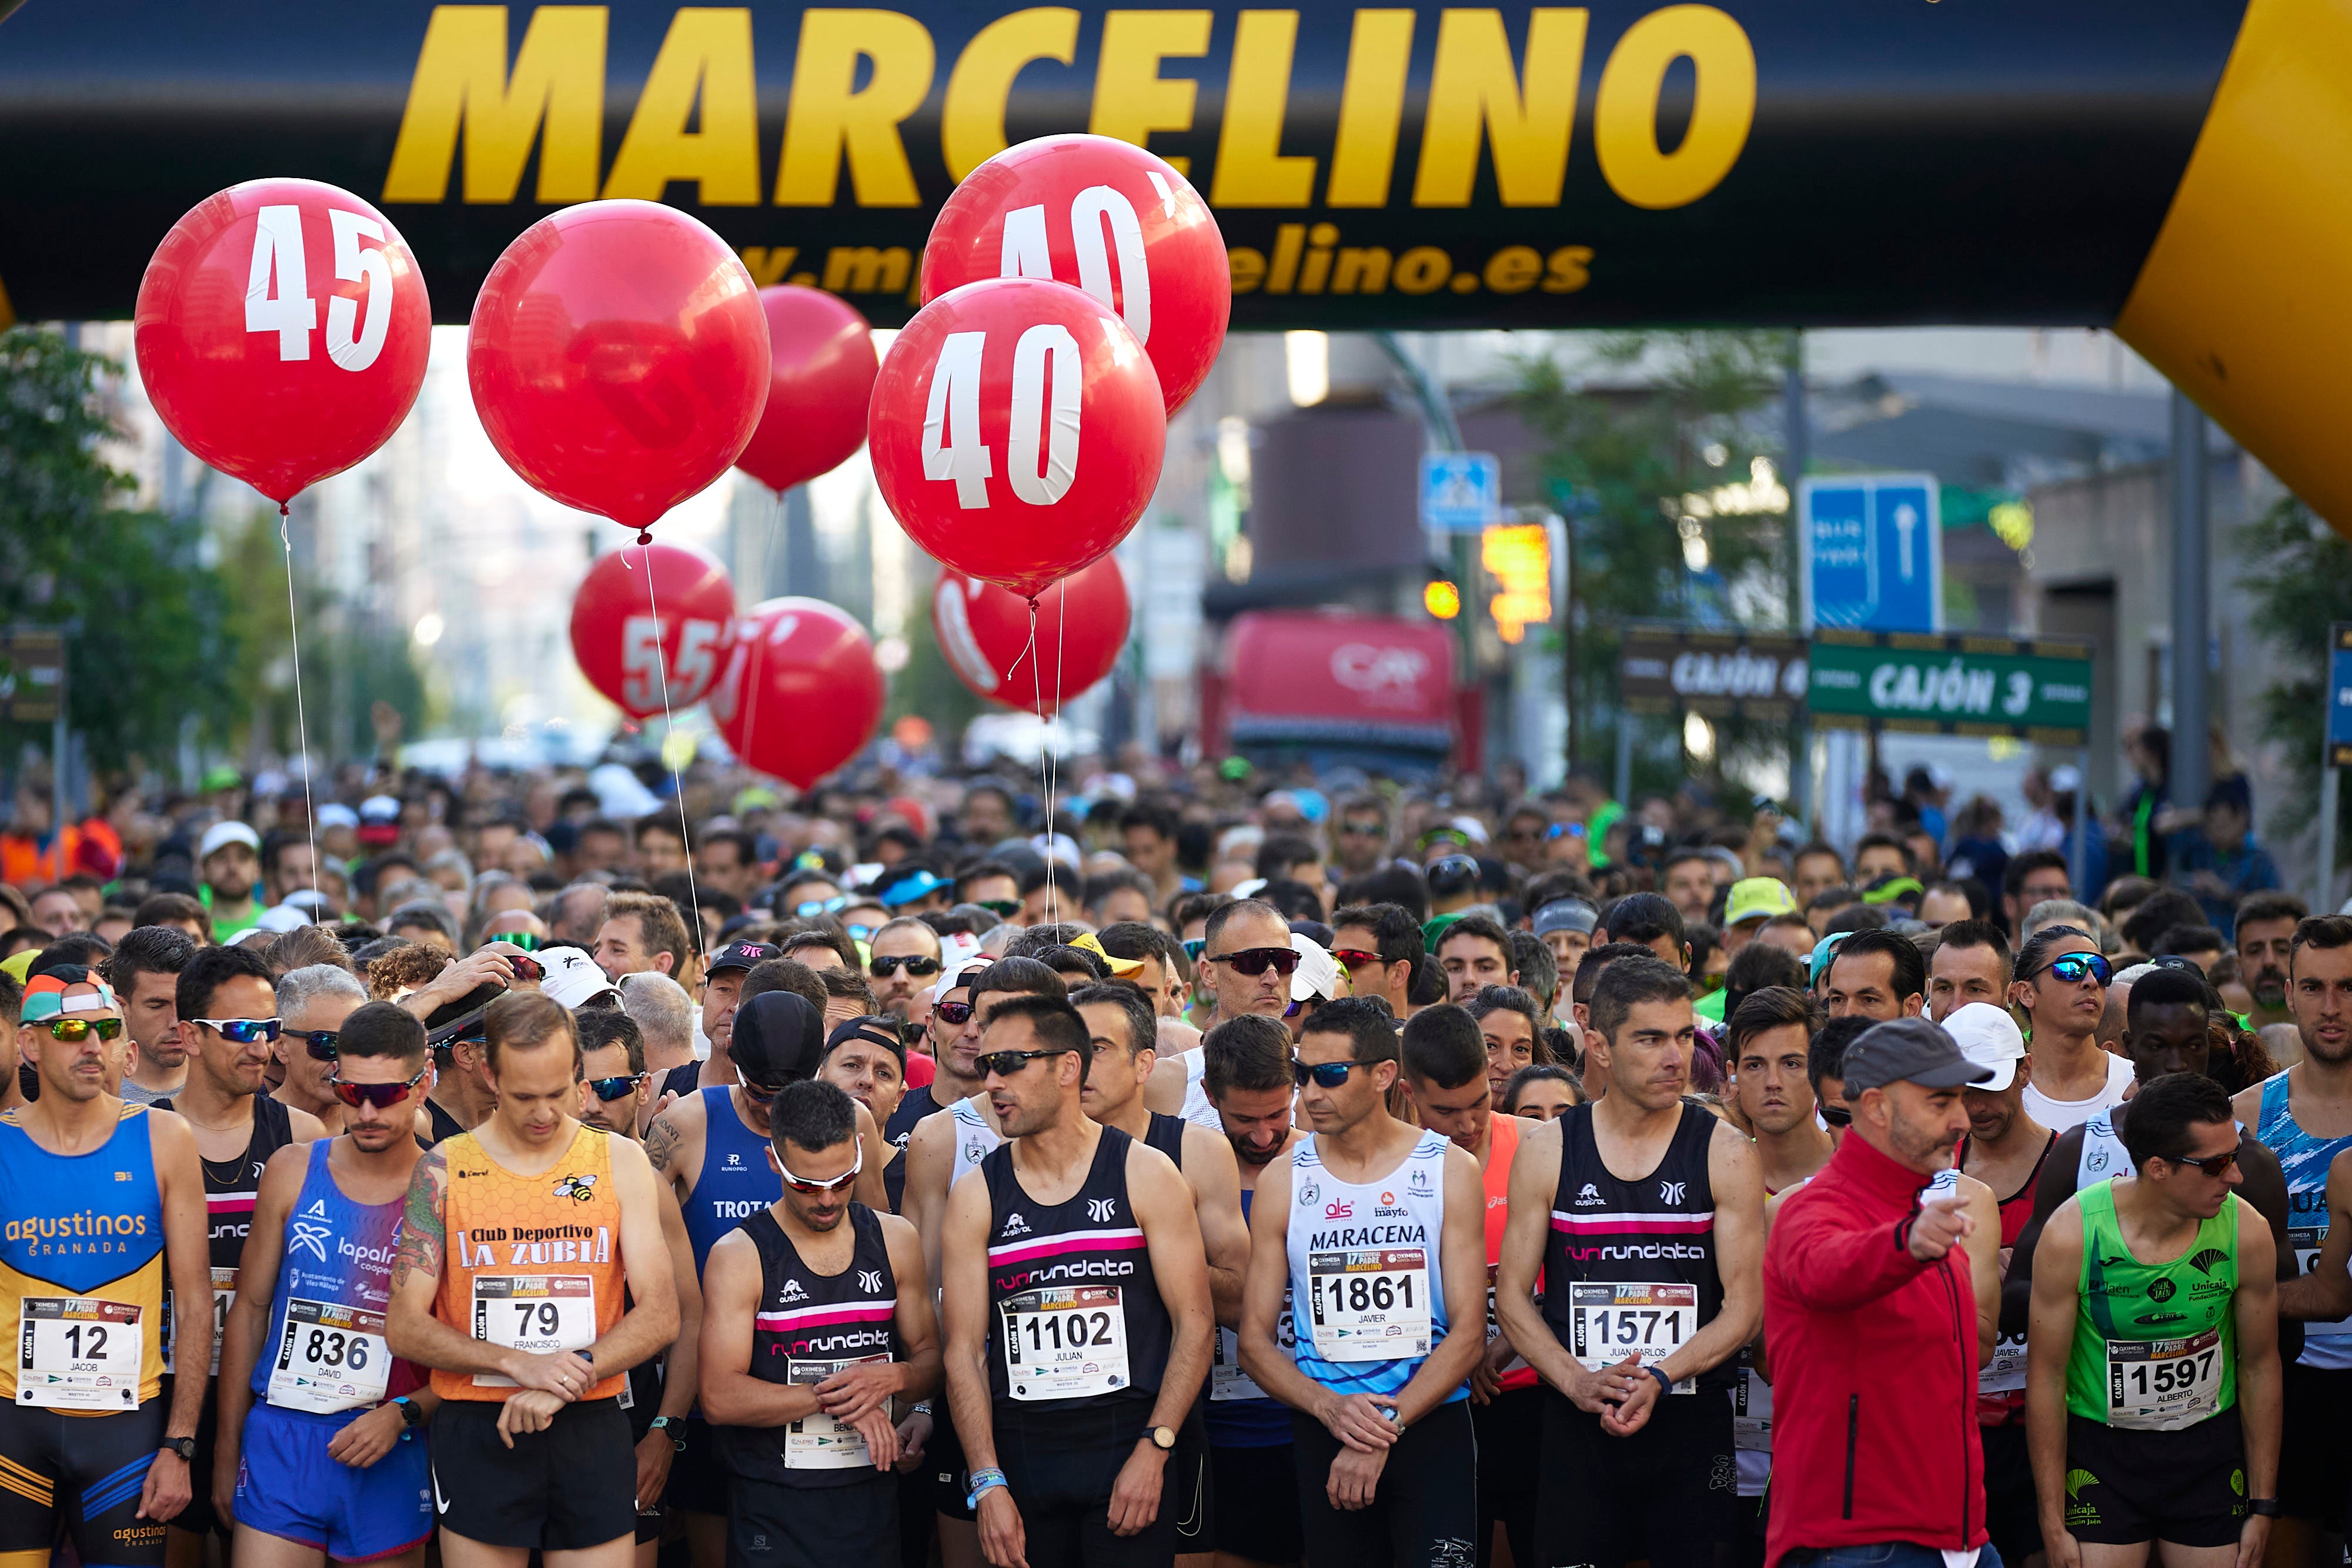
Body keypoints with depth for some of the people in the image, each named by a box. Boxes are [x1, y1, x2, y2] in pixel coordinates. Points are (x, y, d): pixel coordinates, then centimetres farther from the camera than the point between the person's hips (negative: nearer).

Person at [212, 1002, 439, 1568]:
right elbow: (248, 1310, 9)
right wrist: (227, 1452, 8)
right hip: (281, 1442, 1)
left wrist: (402, 1414, -14)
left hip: (392, 1457, -1)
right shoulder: (294, 1171, 4)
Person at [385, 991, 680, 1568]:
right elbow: (404, 1328, -3)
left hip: (592, 1429, 1)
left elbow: (659, 1315, -1)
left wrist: (566, 1379, -15)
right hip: (477, 1432, -1)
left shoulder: (621, 1162, 4)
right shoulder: (444, 1169, 1)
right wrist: (519, 1364, -16)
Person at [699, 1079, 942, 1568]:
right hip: (773, 1507, -3)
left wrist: (894, 1377, -11)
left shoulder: (895, 1241, 7)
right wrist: (832, 1398, -16)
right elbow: (720, 1397, -14)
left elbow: (930, 1357, 11)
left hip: (873, 1499, 4)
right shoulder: (738, 1257, -6)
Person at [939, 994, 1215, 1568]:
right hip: (1021, 1457, 2)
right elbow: (965, 1351, 2)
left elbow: (1194, 1323, -2)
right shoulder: (975, 1196, 4)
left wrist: (1153, 1451, -11)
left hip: (1131, 1448, -2)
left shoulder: (1144, 1174, 0)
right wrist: (989, 1486, -8)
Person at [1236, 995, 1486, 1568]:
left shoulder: (1449, 1171, 0)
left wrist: (1386, 1426, -14)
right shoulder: (1283, 1181, 4)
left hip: (1432, 1423, -1)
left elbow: (1468, 1332, -5)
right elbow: (1255, 1341, 3)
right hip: (1322, 1431, 2)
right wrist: (1330, 1409, -15)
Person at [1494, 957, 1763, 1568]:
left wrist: (1658, 1378, -17)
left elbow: (1744, 1307, -3)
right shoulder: (1546, 1151, 4)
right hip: (1577, 1425, 1)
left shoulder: (1724, 1154, 1)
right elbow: (1512, 1295, 4)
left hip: (1693, 1424, -1)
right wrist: (1577, 1382, -12)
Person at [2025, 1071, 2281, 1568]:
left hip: (2209, 1447, 2)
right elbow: (2046, 1376, -10)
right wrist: (2054, 1523, -9)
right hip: (2101, 1447, -2)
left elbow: (2261, 1366, 1)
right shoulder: (2071, 1234, -18)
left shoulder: (2246, 1232, -12)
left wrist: (2262, 1507, 4)